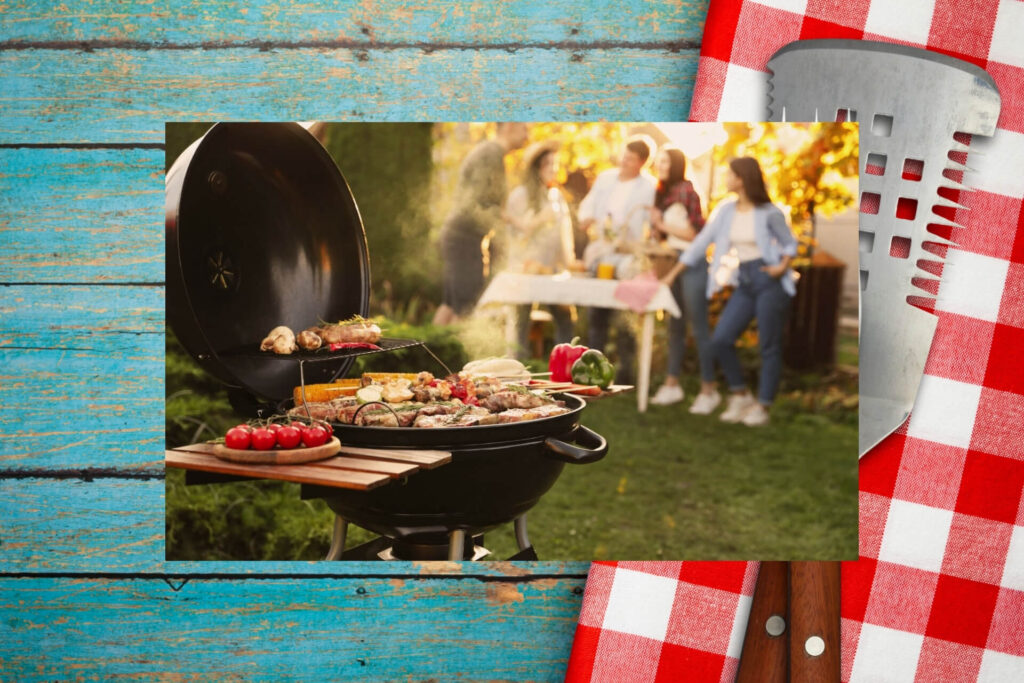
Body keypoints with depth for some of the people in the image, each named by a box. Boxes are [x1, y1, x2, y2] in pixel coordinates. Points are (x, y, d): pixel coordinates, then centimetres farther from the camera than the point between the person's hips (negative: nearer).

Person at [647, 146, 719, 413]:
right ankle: (672, 384, 20)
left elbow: (693, 232, -12)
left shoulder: (685, 191, -11)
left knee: (699, 327, -6)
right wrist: (656, 226, -1)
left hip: (692, 263, -8)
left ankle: (709, 390, -2)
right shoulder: (662, 193, 12)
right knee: (675, 325, 13)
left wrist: (663, 224, -10)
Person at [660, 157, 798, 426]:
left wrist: (783, 267, -16)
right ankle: (739, 394, 14)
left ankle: (762, 406, 10)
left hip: (770, 282, -5)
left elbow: (790, 243, 3)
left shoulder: (769, 213, -8)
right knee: (720, 340, -3)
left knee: (769, 346, -1)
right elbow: (700, 244, 10)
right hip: (744, 284, 6)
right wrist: (672, 274, 9)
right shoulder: (726, 211, 6)